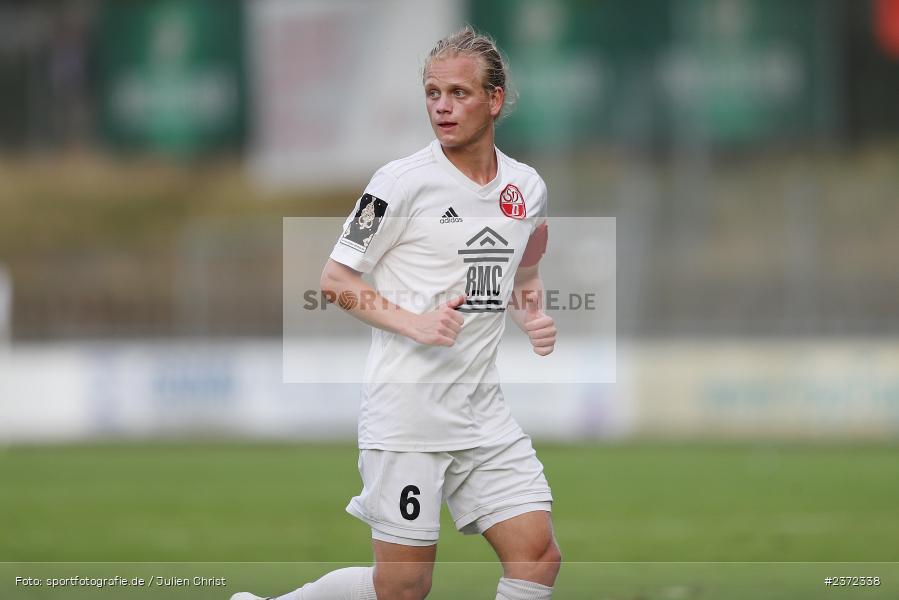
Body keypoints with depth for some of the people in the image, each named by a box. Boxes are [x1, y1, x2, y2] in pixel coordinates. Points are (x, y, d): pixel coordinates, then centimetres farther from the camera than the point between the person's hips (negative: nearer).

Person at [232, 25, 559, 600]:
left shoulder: (527, 186, 8)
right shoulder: (404, 181, -9)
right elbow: (335, 280, -5)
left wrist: (534, 316, 4)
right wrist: (415, 324, -18)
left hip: (482, 407, 6)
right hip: (406, 406, -6)